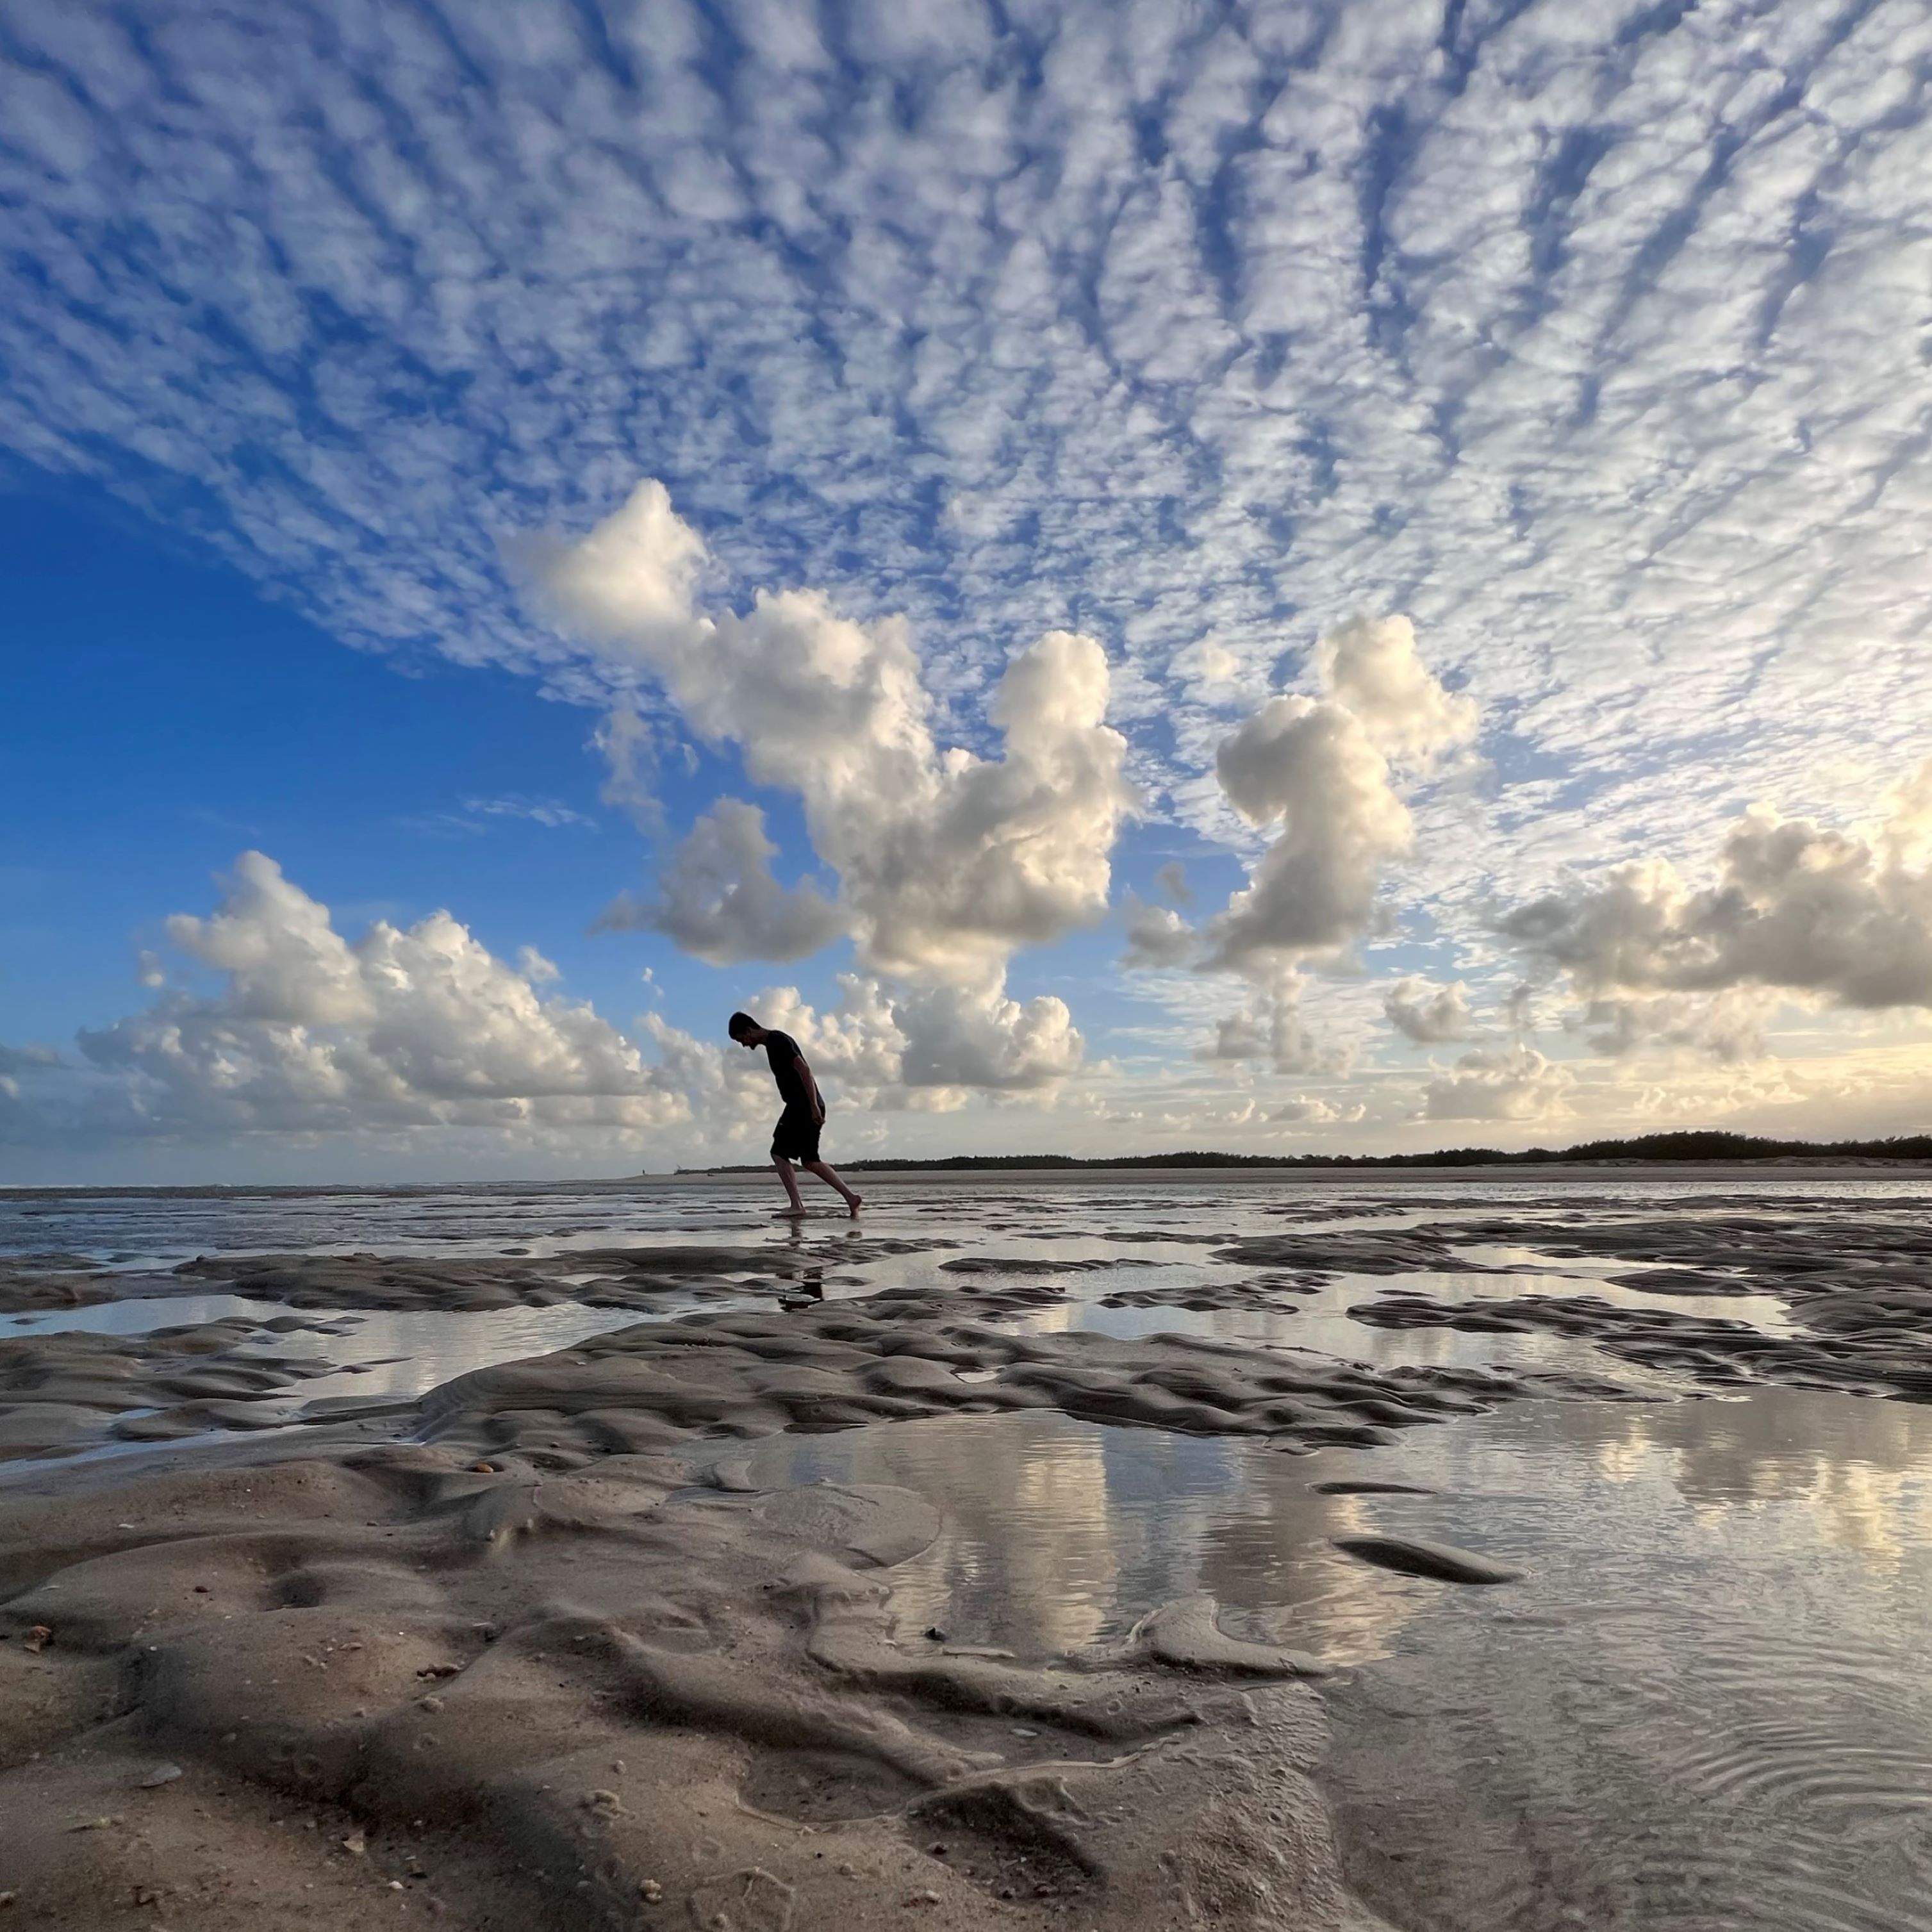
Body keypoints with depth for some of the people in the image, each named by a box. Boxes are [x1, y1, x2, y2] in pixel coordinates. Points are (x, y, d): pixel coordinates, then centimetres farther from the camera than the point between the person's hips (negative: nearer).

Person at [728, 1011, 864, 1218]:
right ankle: (850, 1197, 8)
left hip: (804, 1107, -10)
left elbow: (804, 1070, -21)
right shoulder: (772, 1043, 19)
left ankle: (796, 1205, -5)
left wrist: (814, 1106, -25)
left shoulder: (778, 1041, -12)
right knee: (809, 1160, 12)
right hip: (802, 1107, 10)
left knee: (779, 1153, -5)